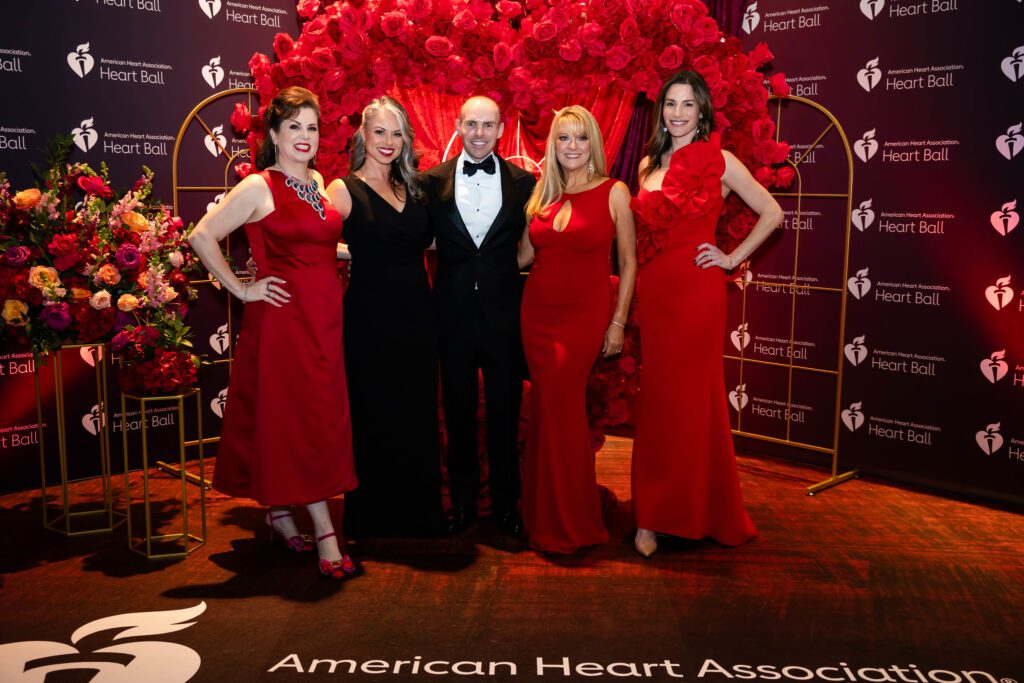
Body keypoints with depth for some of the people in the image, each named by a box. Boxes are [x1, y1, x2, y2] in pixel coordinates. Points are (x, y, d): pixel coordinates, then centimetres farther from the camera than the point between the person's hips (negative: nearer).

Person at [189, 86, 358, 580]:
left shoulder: (318, 183, 13)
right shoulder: (258, 187, -8)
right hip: (283, 317, -7)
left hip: (323, 316, 7)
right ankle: (326, 537, 1)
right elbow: (202, 236, -12)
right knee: (300, 422, -4)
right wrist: (242, 289, -10)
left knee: (320, 421, 11)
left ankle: (280, 512, 28)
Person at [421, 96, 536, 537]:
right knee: (458, 410, 11)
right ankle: (463, 501, 26)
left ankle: (506, 502, 23)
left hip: (503, 310, 0)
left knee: (505, 410, 8)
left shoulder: (522, 182, 2)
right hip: (454, 311, 1)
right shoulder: (434, 181, 3)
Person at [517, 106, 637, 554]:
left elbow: (628, 263, -2)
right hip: (538, 312, 4)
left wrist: (618, 322, -6)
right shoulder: (541, 194, 9)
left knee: (557, 407, -7)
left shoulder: (614, 192, -2)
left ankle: (567, 521, 12)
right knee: (551, 407, 6)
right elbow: (523, 255, 12)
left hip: (585, 315, -4)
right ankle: (547, 514, 22)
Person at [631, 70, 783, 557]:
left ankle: (695, 510, 16)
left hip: (696, 291, -4)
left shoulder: (718, 161, -2)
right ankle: (654, 514, 16)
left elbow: (771, 214, -1)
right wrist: (633, 295, 10)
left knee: (691, 397, 2)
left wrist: (732, 259, -4)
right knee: (657, 399, 7)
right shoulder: (649, 164, 13)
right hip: (654, 290, 4)